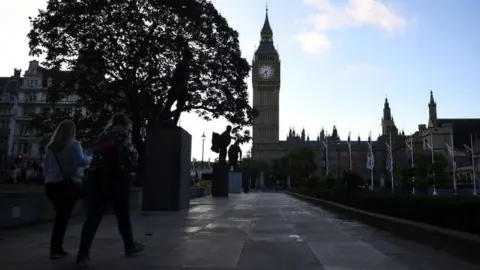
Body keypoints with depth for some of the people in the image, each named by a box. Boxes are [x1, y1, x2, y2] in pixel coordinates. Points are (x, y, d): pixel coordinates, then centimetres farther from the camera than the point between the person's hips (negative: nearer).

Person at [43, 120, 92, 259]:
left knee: (60, 216, 13)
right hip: (67, 184, -5)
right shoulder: (73, 145, -4)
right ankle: (56, 249, 1)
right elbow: (80, 162, -18)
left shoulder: (50, 147, 12)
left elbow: (45, 168, 14)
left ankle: (56, 248, 15)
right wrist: (90, 159, 1)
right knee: (63, 216, 1)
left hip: (51, 185, 5)